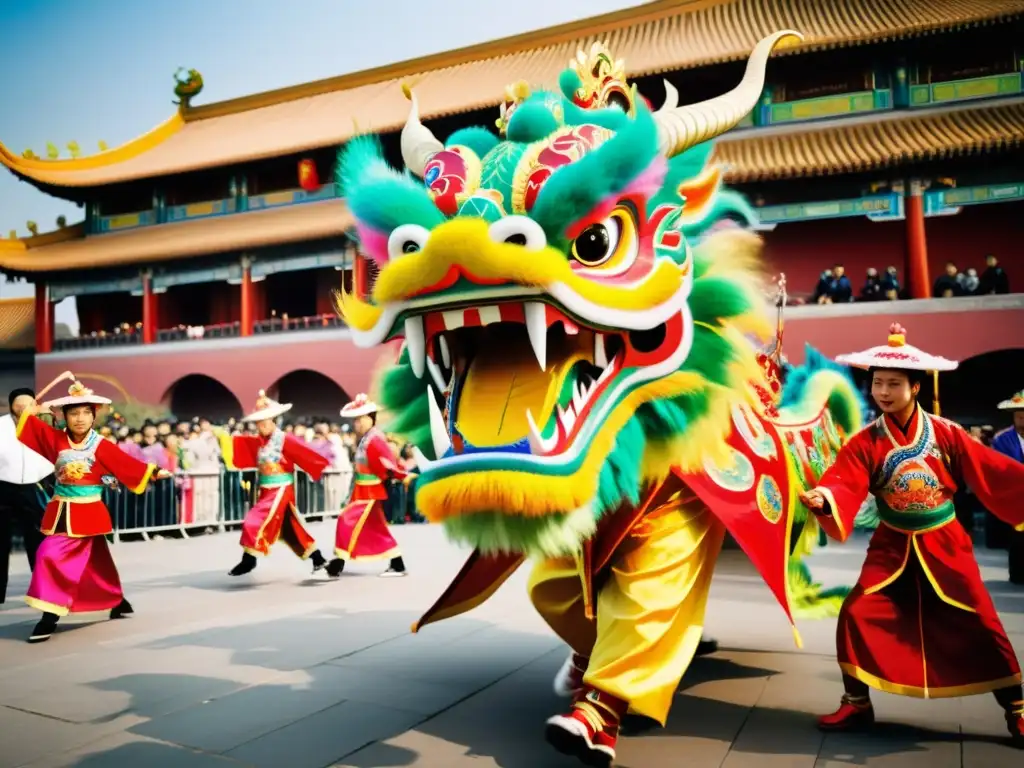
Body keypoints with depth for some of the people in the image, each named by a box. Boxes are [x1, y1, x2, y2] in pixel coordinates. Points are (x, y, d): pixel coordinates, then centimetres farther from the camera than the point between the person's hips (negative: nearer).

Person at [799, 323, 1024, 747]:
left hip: (944, 544, 0)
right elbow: (845, 485, -22)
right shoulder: (866, 442, -10)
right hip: (892, 546, 0)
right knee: (856, 615, -8)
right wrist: (823, 498, -44)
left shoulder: (945, 433, -8)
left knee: (981, 625, 4)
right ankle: (857, 704, 11)